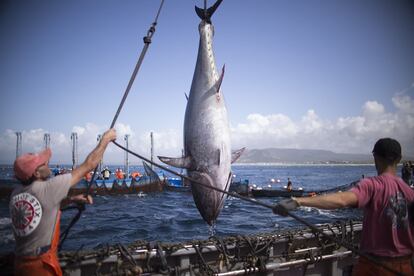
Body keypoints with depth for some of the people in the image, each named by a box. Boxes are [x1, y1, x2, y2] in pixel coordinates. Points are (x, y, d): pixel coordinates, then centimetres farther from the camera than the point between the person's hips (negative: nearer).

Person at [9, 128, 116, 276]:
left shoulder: (16, 193, 2)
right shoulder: (46, 189, -19)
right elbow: (88, 165, -13)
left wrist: (72, 199, 11)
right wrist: (105, 139, -3)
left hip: (20, 263, 7)